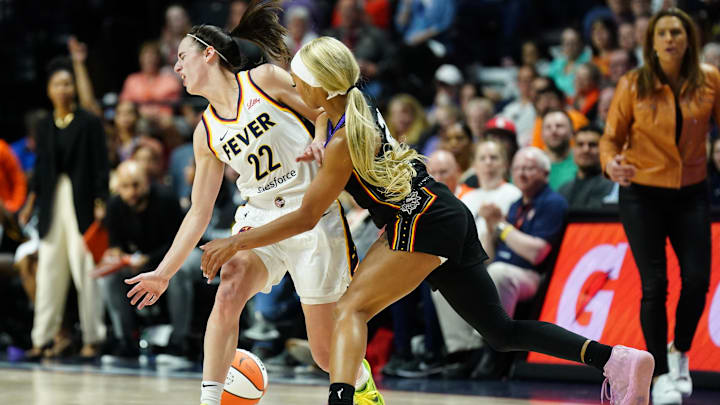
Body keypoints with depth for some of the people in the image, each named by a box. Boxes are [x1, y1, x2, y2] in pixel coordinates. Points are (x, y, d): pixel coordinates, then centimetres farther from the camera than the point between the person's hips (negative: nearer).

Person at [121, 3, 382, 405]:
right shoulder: (207, 133, 8)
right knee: (228, 292, -27)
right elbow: (199, 213, 11)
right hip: (260, 219, 4)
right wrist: (164, 273, 8)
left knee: (327, 351, 1)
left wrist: (320, 143, -23)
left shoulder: (264, 80, -5)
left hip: (315, 215, -4)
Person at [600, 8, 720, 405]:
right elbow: (612, 137, -3)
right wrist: (611, 163, -25)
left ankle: (679, 353, 24)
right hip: (642, 194, -2)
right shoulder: (633, 85, -9)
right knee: (655, 284, -6)